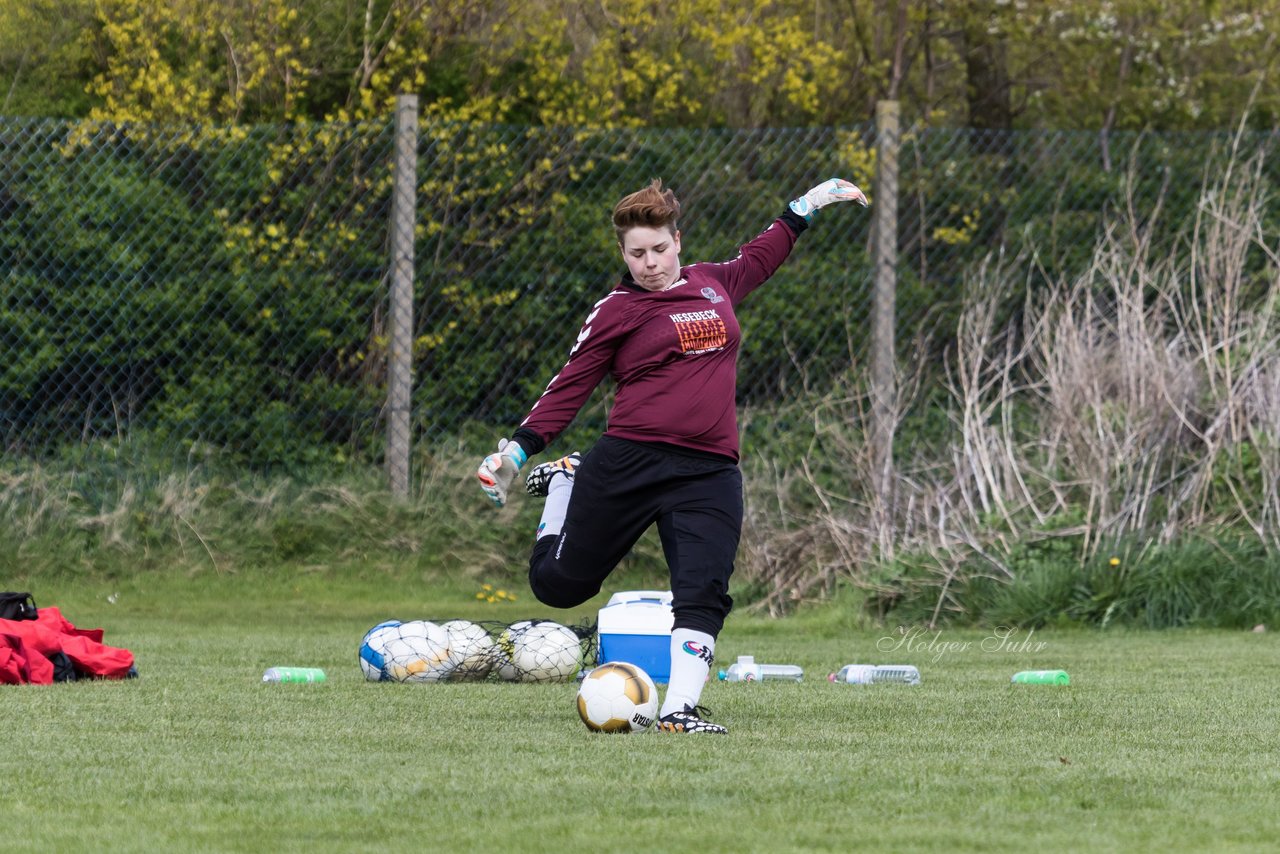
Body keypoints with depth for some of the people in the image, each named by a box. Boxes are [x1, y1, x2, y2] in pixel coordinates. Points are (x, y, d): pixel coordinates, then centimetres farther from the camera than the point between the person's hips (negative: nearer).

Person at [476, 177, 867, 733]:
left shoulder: (715, 285, 14)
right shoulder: (616, 311, 1)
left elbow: (757, 260, 36)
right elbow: (571, 385, 1)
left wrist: (806, 208, 41)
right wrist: (519, 448, -7)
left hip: (710, 473, 2)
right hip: (628, 464, -2)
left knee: (703, 593, -14)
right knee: (559, 583, 7)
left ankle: (680, 708, -12)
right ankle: (564, 485, 35)